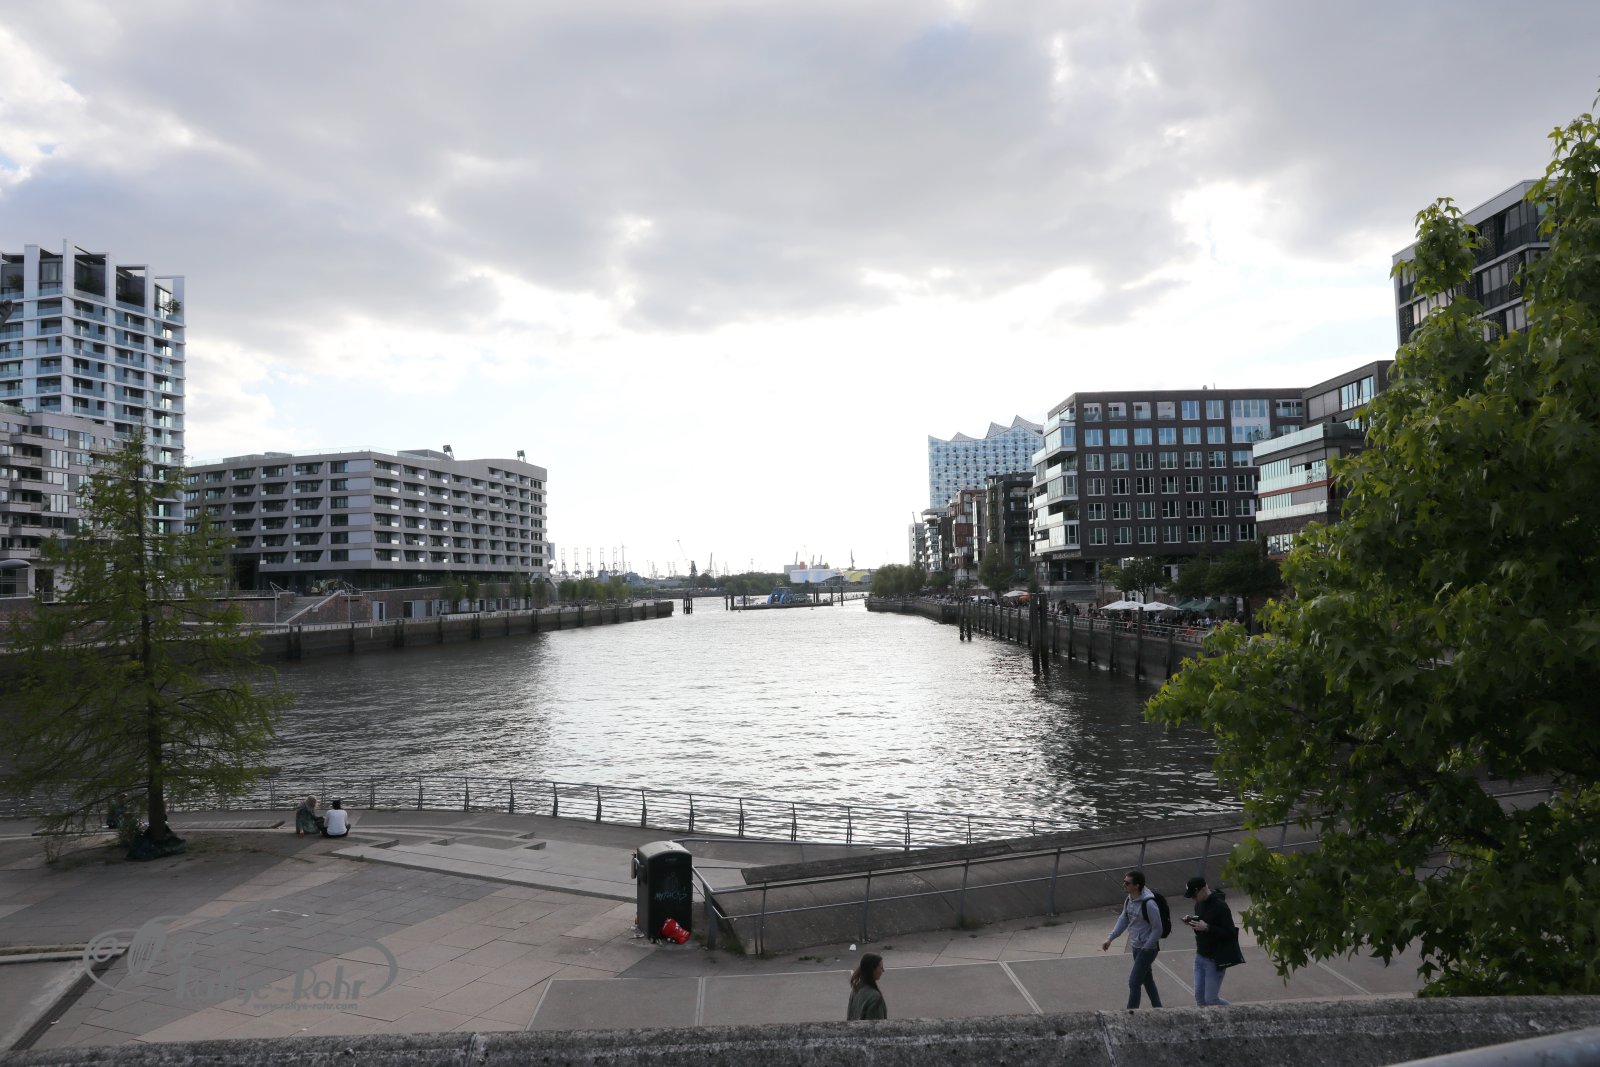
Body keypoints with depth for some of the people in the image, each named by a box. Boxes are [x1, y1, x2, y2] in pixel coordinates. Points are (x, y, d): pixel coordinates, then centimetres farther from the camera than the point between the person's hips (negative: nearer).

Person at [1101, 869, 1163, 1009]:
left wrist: (1146, 948, -15)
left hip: (1147, 949, -8)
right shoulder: (1129, 900, -1)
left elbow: (1157, 929, -20)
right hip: (1136, 946, 8)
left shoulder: (1148, 904, -26)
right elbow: (1123, 920, 11)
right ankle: (1157, 1009, 36)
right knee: (1147, 980, 21)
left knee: (1134, 983, -5)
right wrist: (1110, 938, 5)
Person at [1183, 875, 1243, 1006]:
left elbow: (1230, 934, -21)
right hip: (1200, 956, 8)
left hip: (1215, 960, -8)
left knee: (1211, 999, 1)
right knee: (1199, 996, 10)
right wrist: (1191, 922, -5)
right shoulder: (1199, 904, 5)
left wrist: (1207, 928, -29)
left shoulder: (1220, 906, -20)